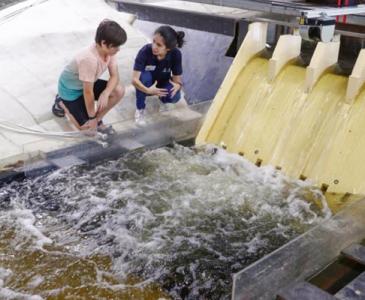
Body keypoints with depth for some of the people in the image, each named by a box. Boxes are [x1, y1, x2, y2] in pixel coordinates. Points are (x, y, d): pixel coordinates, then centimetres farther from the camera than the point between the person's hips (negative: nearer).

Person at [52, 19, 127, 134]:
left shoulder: (109, 50, -17)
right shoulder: (89, 59, -40)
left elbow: (115, 76, -10)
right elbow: (88, 91, -32)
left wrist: (105, 94, -30)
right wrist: (92, 117, -20)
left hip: (88, 83, 7)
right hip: (70, 88, -7)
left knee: (119, 91, -12)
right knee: (86, 126, -9)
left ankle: (98, 121, 6)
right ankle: (61, 103, 16)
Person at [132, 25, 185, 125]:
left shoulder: (175, 54, -25)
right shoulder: (145, 51, -32)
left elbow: (177, 79, -21)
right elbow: (134, 79, -35)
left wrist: (177, 85, -45)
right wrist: (147, 90, -52)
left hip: (162, 83, 2)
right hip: (147, 86, -1)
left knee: (174, 97, -28)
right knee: (144, 76, -35)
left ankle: (163, 99, 12)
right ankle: (140, 109, -12)